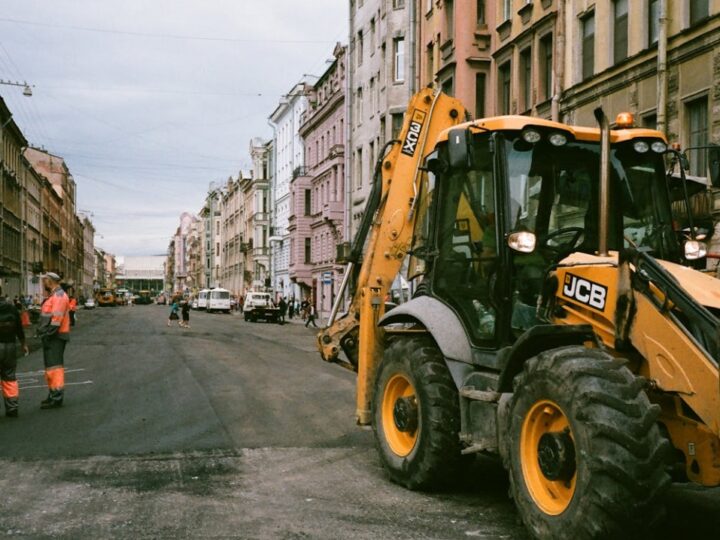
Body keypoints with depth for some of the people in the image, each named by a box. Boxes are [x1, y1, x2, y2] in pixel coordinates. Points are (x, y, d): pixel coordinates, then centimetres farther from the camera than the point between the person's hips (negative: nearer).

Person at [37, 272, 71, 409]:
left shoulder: (59, 296, -14)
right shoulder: (53, 296, 20)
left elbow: (57, 318, -23)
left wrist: (48, 334, -23)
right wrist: (44, 334, 14)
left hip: (55, 337, -11)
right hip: (50, 337, 11)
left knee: (54, 366, -12)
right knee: (51, 366, 16)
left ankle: (57, 398, -13)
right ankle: (53, 395, 24)